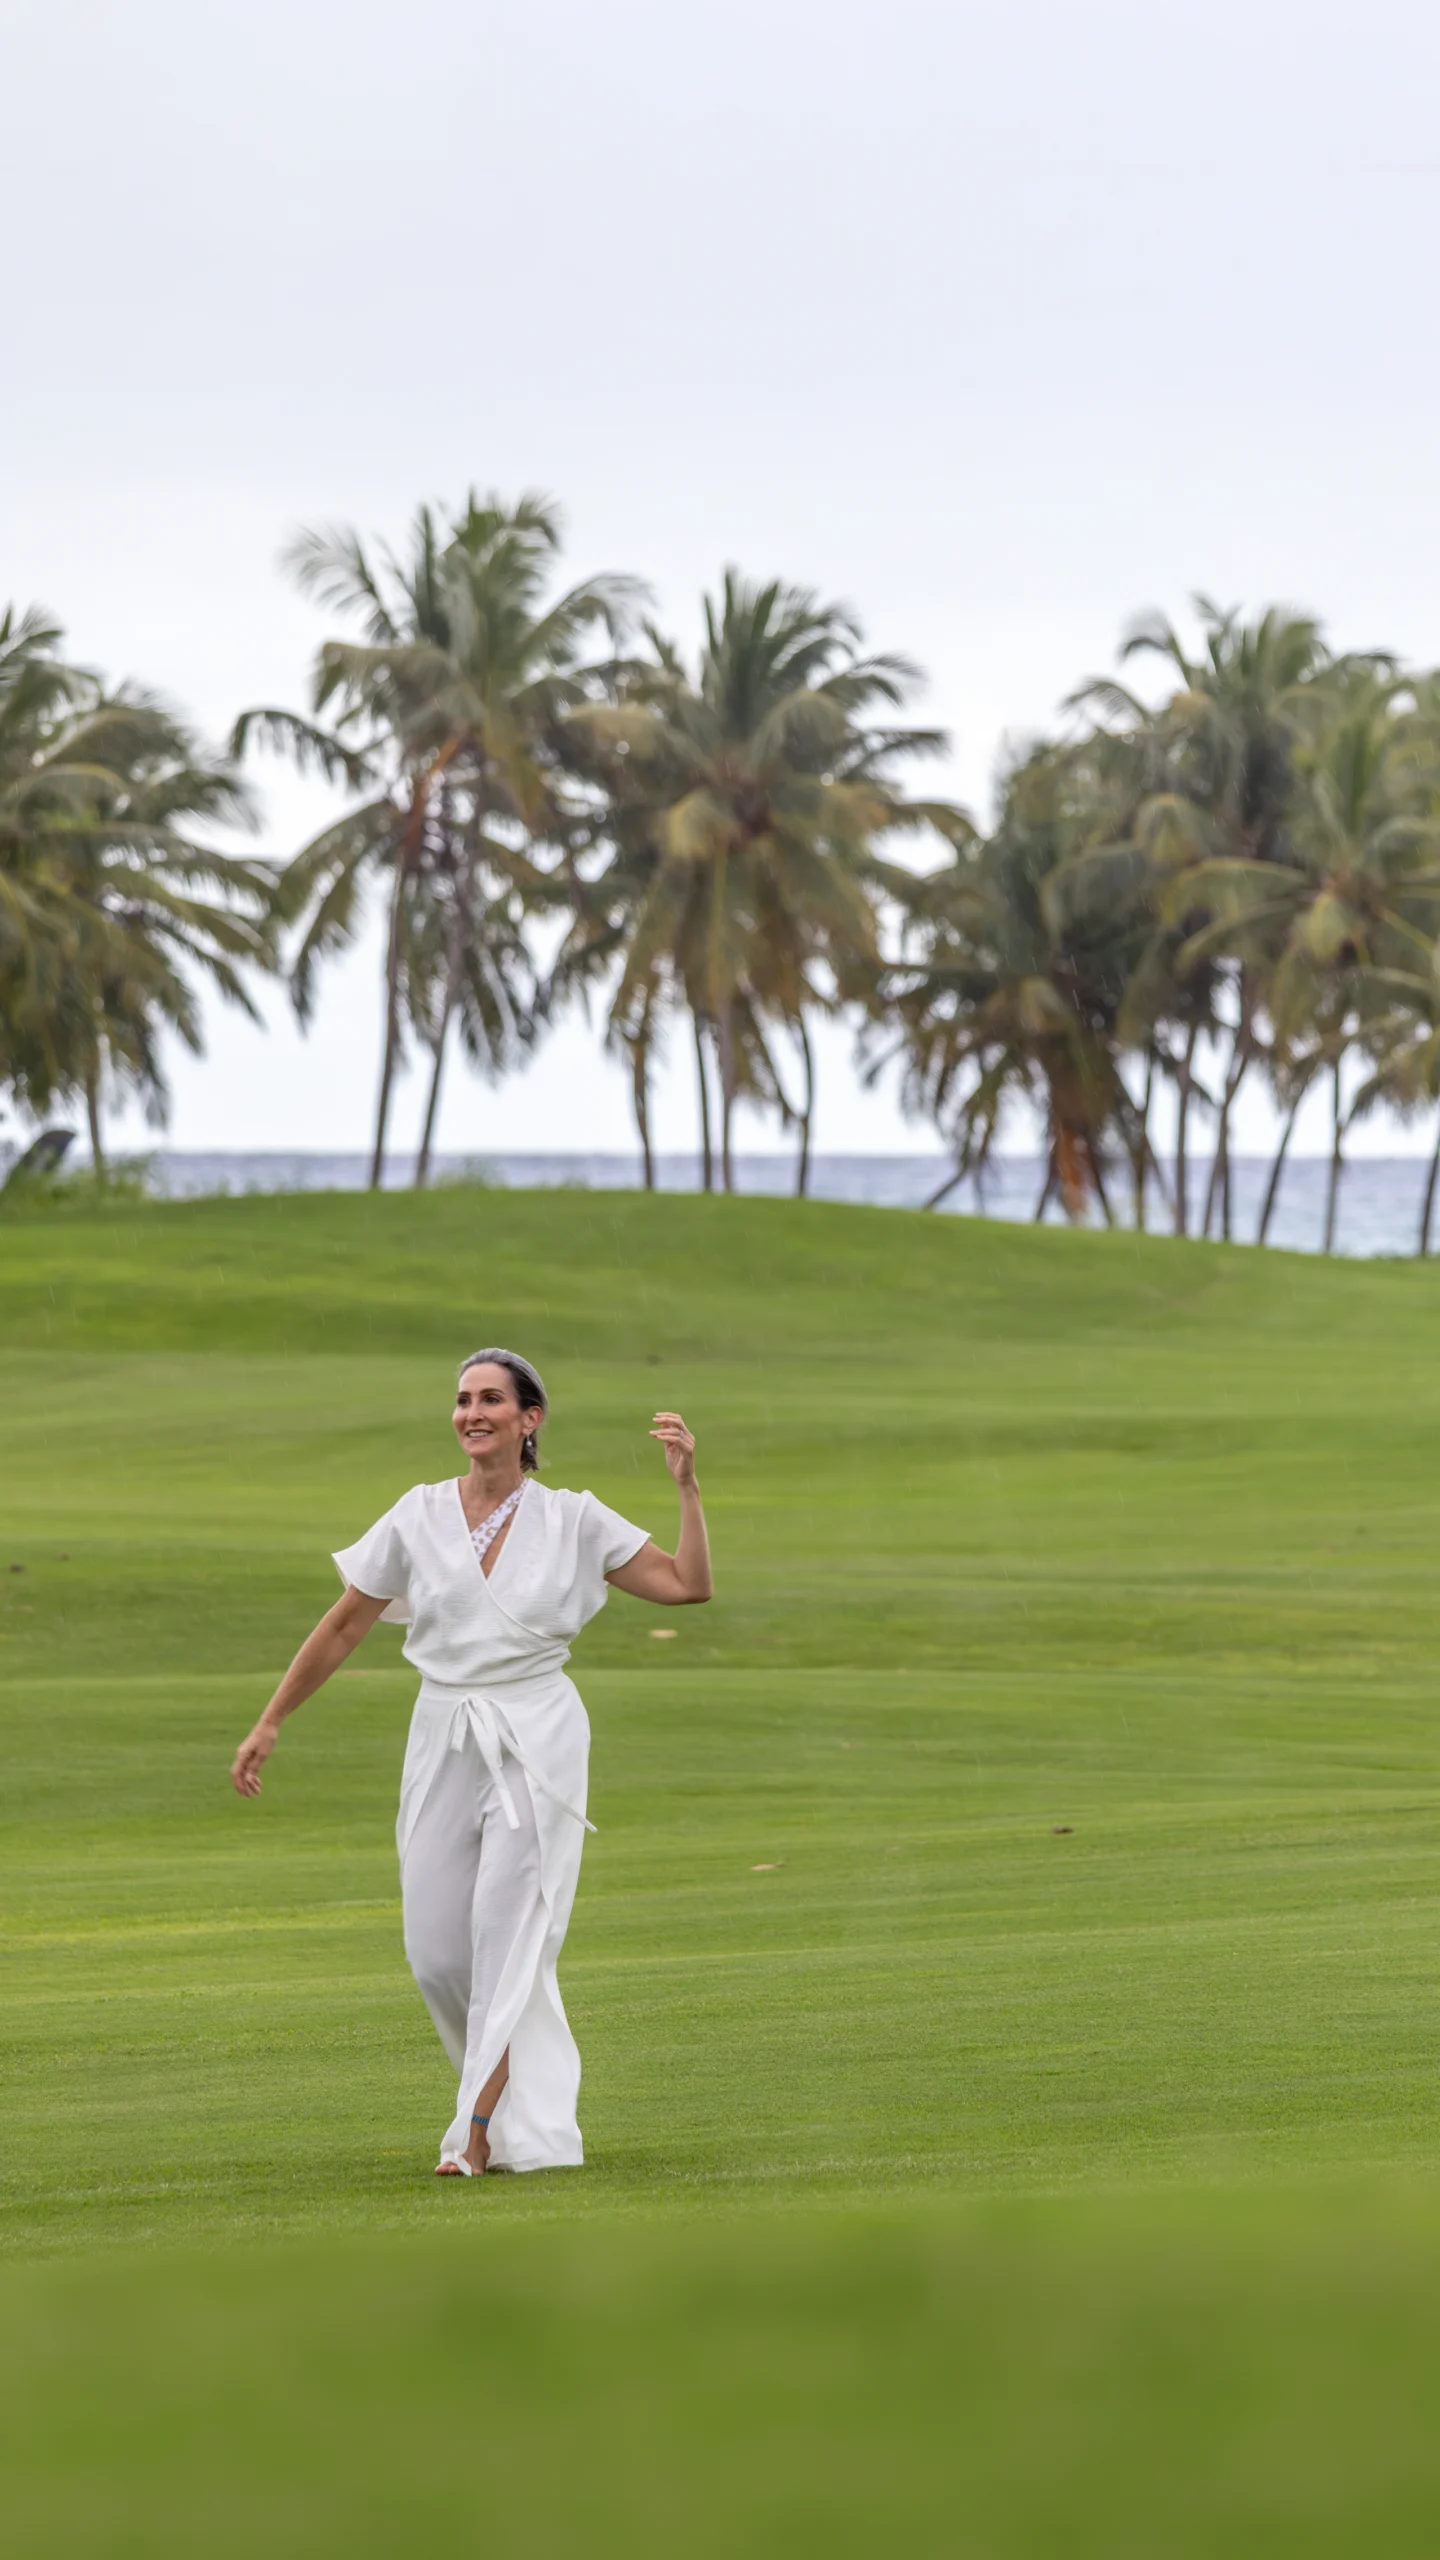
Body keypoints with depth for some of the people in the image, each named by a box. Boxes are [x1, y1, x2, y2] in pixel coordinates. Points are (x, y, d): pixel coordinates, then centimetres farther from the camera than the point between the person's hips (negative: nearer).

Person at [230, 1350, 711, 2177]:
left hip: (537, 1738, -2)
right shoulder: (419, 1517, 3)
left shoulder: (574, 1521, 1)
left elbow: (688, 1584, 1)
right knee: (436, 1946, -1)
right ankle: (525, 2080, 22)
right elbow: (344, 1627, 9)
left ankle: (485, 2130, -9)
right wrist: (271, 1723, 10)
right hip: (443, 1741, 2)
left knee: (509, 1931, -10)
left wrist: (687, 1484, -7)